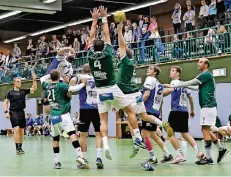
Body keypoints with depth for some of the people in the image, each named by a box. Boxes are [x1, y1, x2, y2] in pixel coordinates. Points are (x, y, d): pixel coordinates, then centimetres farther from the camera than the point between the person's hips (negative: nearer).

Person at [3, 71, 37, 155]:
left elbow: (34, 89, 0)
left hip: (21, 112, 4)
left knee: (21, 130, 8)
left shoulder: (23, 91, 6)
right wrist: (6, 112, -10)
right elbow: (5, 102, 1)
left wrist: (34, 79, -11)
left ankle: (20, 147, 18)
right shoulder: (10, 92, -2)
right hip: (13, 113, -4)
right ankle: (17, 148, -12)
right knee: (16, 129, -16)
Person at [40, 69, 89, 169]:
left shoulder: (47, 86, 11)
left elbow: (42, 79, 33)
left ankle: (57, 162, 15)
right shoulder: (61, 85, -5)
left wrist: (51, 74, 32)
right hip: (63, 115, -6)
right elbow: (73, 89, -18)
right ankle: (80, 156, -29)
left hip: (53, 116, 6)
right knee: (72, 134, -15)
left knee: (55, 139, 13)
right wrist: (83, 83, -4)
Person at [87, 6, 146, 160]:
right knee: (130, 111, 12)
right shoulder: (107, 54, -7)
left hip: (101, 91, 2)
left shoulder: (90, 55, -1)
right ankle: (138, 138, 5)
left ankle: (105, 144, -14)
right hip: (113, 89, -2)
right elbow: (107, 35, 3)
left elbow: (92, 37, 12)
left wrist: (95, 20, 18)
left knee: (103, 120, 4)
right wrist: (104, 18, 12)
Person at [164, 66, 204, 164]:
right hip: (184, 111, 8)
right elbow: (190, 97, 26)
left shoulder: (175, 82, -4)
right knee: (185, 133, 13)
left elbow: (170, 90, -26)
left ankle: (180, 154, -9)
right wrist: (192, 110, 34)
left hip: (176, 111, -8)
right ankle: (197, 151, 2)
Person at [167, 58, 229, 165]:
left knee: (205, 130, -8)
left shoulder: (206, 74, -11)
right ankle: (221, 149, 19)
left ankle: (208, 158, -7)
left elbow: (190, 83, -13)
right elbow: (198, 87, 31)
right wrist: (186, 86, 24)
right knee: (206, 130, 14)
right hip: (207, 106, 10)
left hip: (208, 106, -10)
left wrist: (172, 86, -9)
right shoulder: (205, 76, 18)